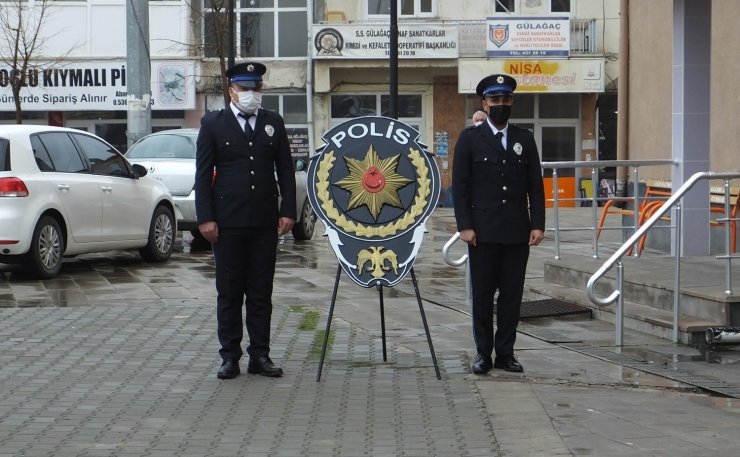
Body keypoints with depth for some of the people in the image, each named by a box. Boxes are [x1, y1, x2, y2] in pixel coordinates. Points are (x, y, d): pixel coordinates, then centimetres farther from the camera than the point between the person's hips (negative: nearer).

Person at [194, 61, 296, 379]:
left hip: (265, 222, 2)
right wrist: (205, 218, -7)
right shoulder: (213, 124, 3)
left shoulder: (274, 123, 11)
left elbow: (285, 170, 11)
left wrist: (287, 211, 1)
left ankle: (260, 356, 11)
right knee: (229, 293, 3)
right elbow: (203, 174, 0)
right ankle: (230, 357, 8)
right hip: (227, 222, -2)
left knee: (261, 293, 5)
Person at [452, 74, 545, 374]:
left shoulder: (525, 140, 10)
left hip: (517, 233, 2)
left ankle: (505, 353, 12)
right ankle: (483, 353, 11)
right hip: (483, 232, -2)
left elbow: (536, 186, 9)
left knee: (512, 294, 4)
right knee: (482, 294, 3)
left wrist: (537, 224, -1)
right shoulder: (470, 139, 3)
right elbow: (460, 186, -1)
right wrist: (464, 226, -9)